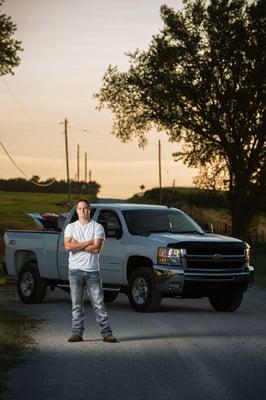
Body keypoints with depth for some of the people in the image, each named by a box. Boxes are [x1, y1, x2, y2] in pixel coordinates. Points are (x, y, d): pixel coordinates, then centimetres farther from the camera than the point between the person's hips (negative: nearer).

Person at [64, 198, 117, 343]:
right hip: (75, 270, 2)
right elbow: (67, 246, -7)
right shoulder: (70, 227, 10)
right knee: (76, 304, 4)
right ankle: (77, 333, 9)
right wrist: (88, 243, -9)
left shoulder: (97, 227, 3)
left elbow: (96, 249, -10)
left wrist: (77, 244, -7)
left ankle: (107, 333, -1)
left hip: (92, 270, -2)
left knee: (99, 303, -2)